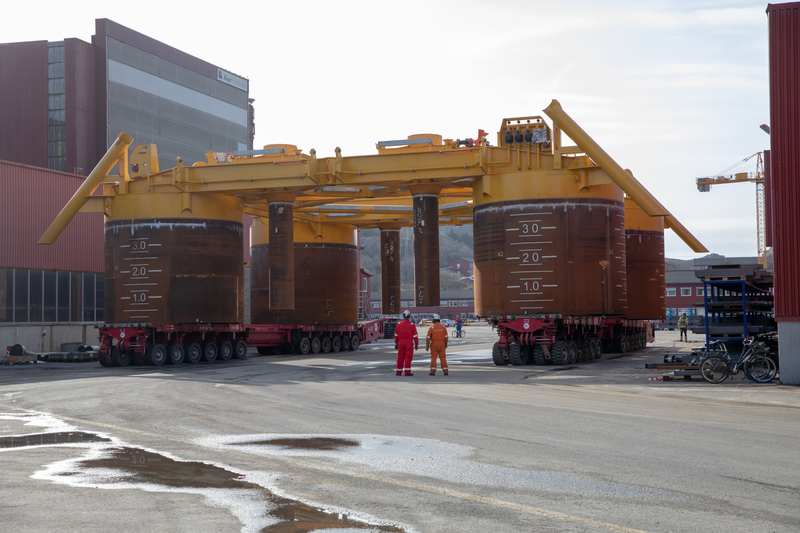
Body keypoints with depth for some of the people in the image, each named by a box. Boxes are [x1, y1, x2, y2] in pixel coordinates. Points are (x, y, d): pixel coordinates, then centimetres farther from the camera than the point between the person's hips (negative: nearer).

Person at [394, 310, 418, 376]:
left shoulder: (399, 324, 4)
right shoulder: (412, 325, -5)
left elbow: (396, 335, 9)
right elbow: (415, 336, -5)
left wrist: (396, 343, 18)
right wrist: (416, 344, 2)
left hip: (401, 342, 3)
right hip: (409, 342, -3)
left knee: (400, 358, 9)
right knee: (408, 357, -1)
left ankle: (399, 372, 13)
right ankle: (407, 372, -5)